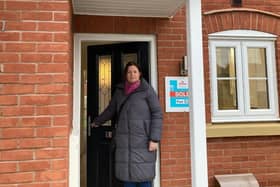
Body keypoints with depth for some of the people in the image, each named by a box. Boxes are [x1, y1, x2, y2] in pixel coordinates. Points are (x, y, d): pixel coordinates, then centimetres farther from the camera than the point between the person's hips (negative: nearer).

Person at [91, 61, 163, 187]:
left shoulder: (147, 90, -1)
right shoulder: (119, 91, 12)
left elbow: (157, 114, -5)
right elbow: (110, 110, 25)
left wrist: (154, 139, -12)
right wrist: (97, 122, 36)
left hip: (142, 140, -4)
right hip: (124, 141, 4)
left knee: (143, 176, -1)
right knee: (128, 175, 6)